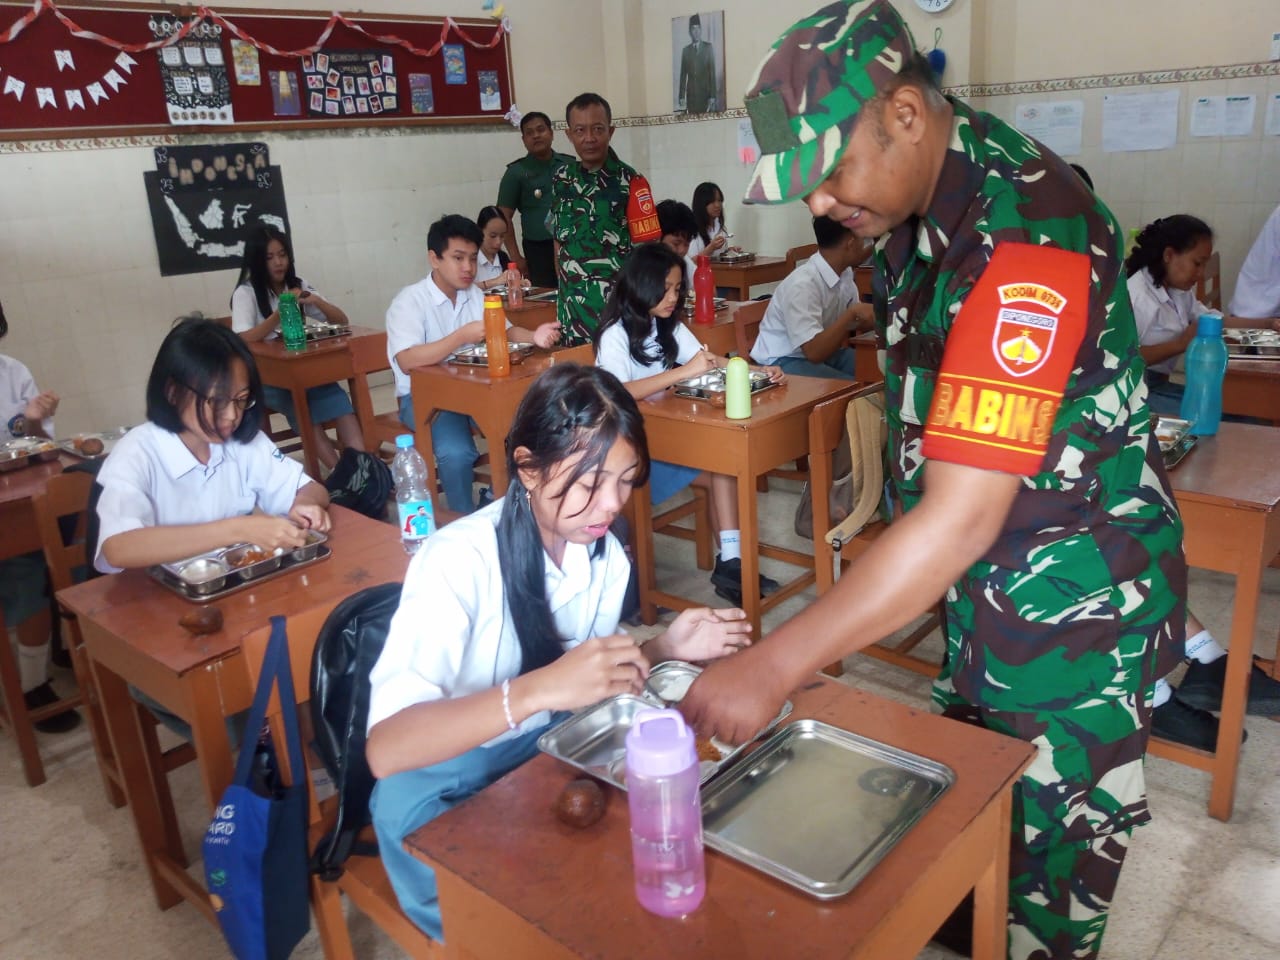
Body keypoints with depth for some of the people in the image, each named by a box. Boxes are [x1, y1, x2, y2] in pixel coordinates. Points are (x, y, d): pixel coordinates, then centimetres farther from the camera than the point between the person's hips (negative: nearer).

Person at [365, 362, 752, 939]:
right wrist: (539, 690, -48)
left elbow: (583, 683, 6)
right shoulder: (457, 560, -27)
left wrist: (664, 649, -12)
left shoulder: (605, 555, -6)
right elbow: (386, 748, -37)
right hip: (448, 778, -4)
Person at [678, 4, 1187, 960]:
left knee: (1043, 858, 10)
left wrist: (773, 667, -33)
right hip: (991, 586, 8)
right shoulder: (930, 194, -1)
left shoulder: (1024, 235, -30)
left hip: (1074, 604, -8)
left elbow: (960, 521, -34)